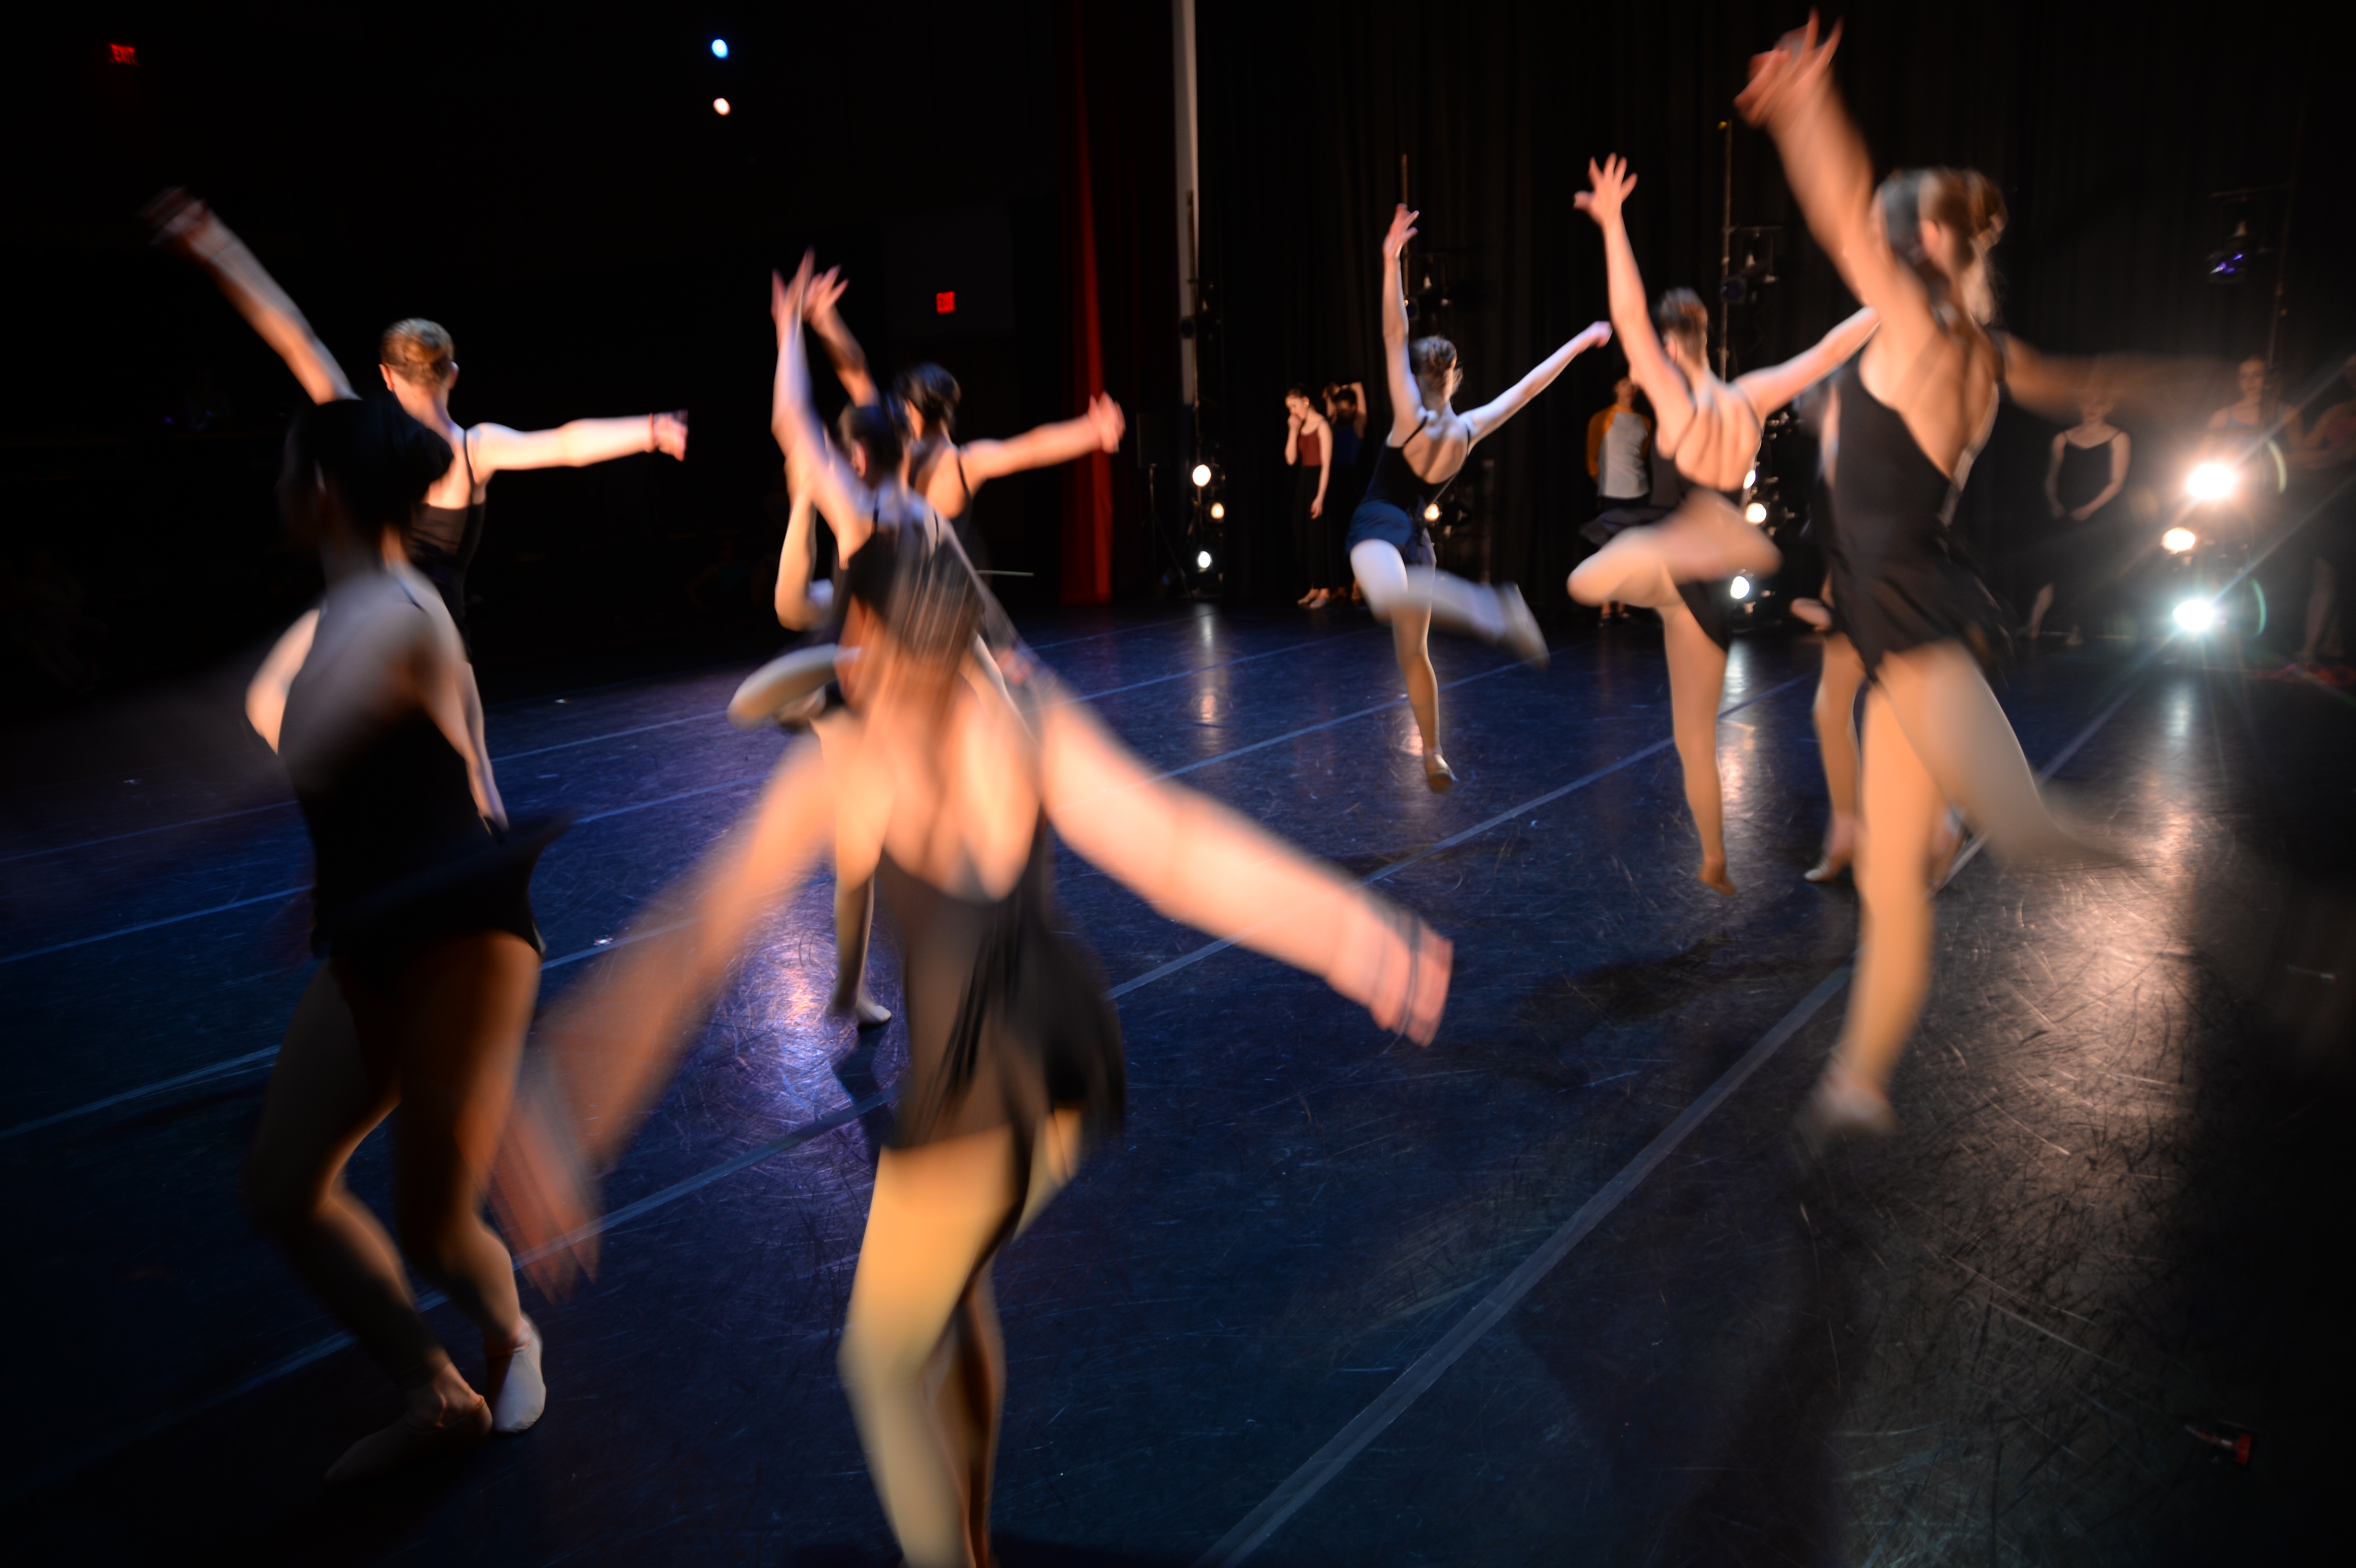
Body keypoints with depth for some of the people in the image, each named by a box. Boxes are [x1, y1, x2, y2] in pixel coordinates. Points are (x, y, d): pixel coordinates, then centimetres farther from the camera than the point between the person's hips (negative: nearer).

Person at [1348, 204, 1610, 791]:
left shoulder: (1412, 417, -6)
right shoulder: (1469, 430, 6)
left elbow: (1394, 336, -14)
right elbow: (1529, 386, 14)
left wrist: (1392, 259, -17)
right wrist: (1579, 342, 25)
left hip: (1379, 526, -6)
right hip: (1416, 539, 6)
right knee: (1412, 650, 14)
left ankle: (1489, 608, -54)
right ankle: (1433, 757, 16)